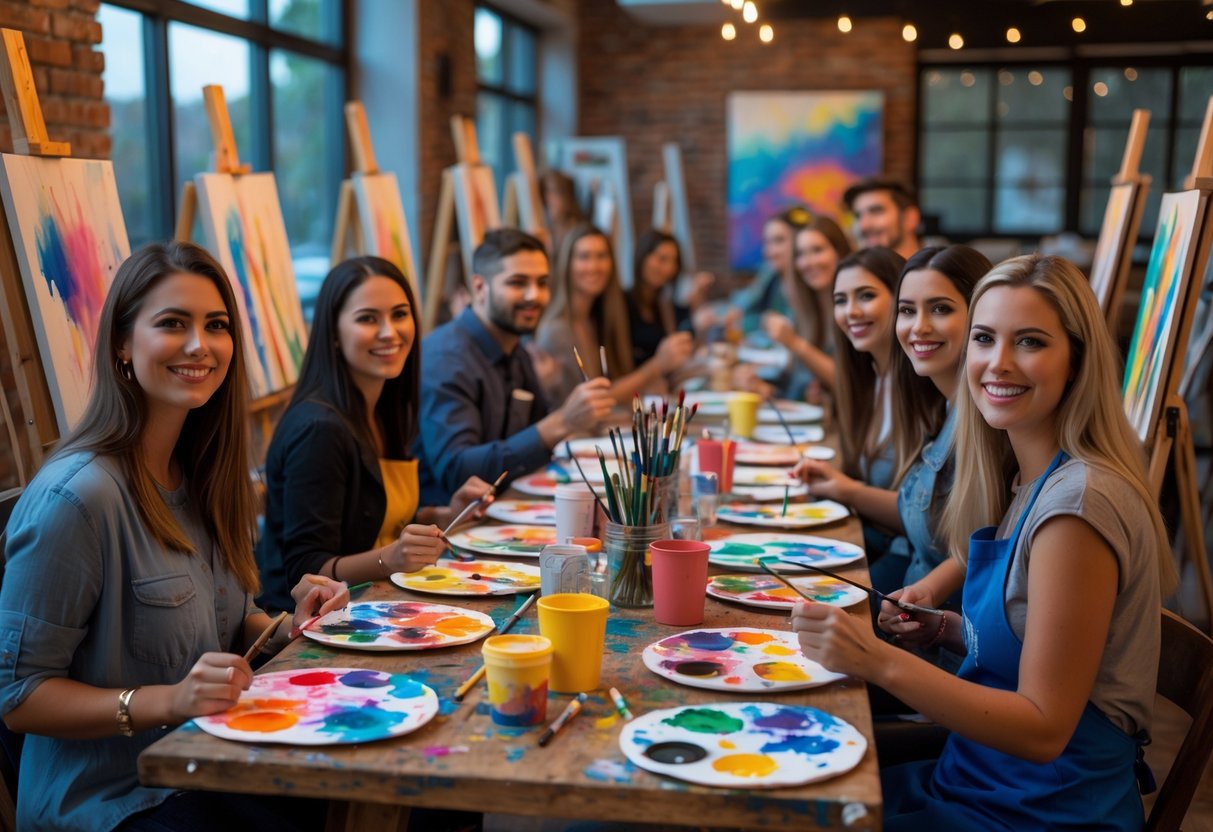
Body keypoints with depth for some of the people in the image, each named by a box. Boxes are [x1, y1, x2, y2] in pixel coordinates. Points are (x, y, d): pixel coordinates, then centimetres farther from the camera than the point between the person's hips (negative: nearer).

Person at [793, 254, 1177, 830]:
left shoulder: (1079, 500, -24)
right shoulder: (1029, 480, 4)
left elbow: (1044, 728, -24)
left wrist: (882, 663, -31)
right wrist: (945, 630, -1)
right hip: (984, 778, 8)